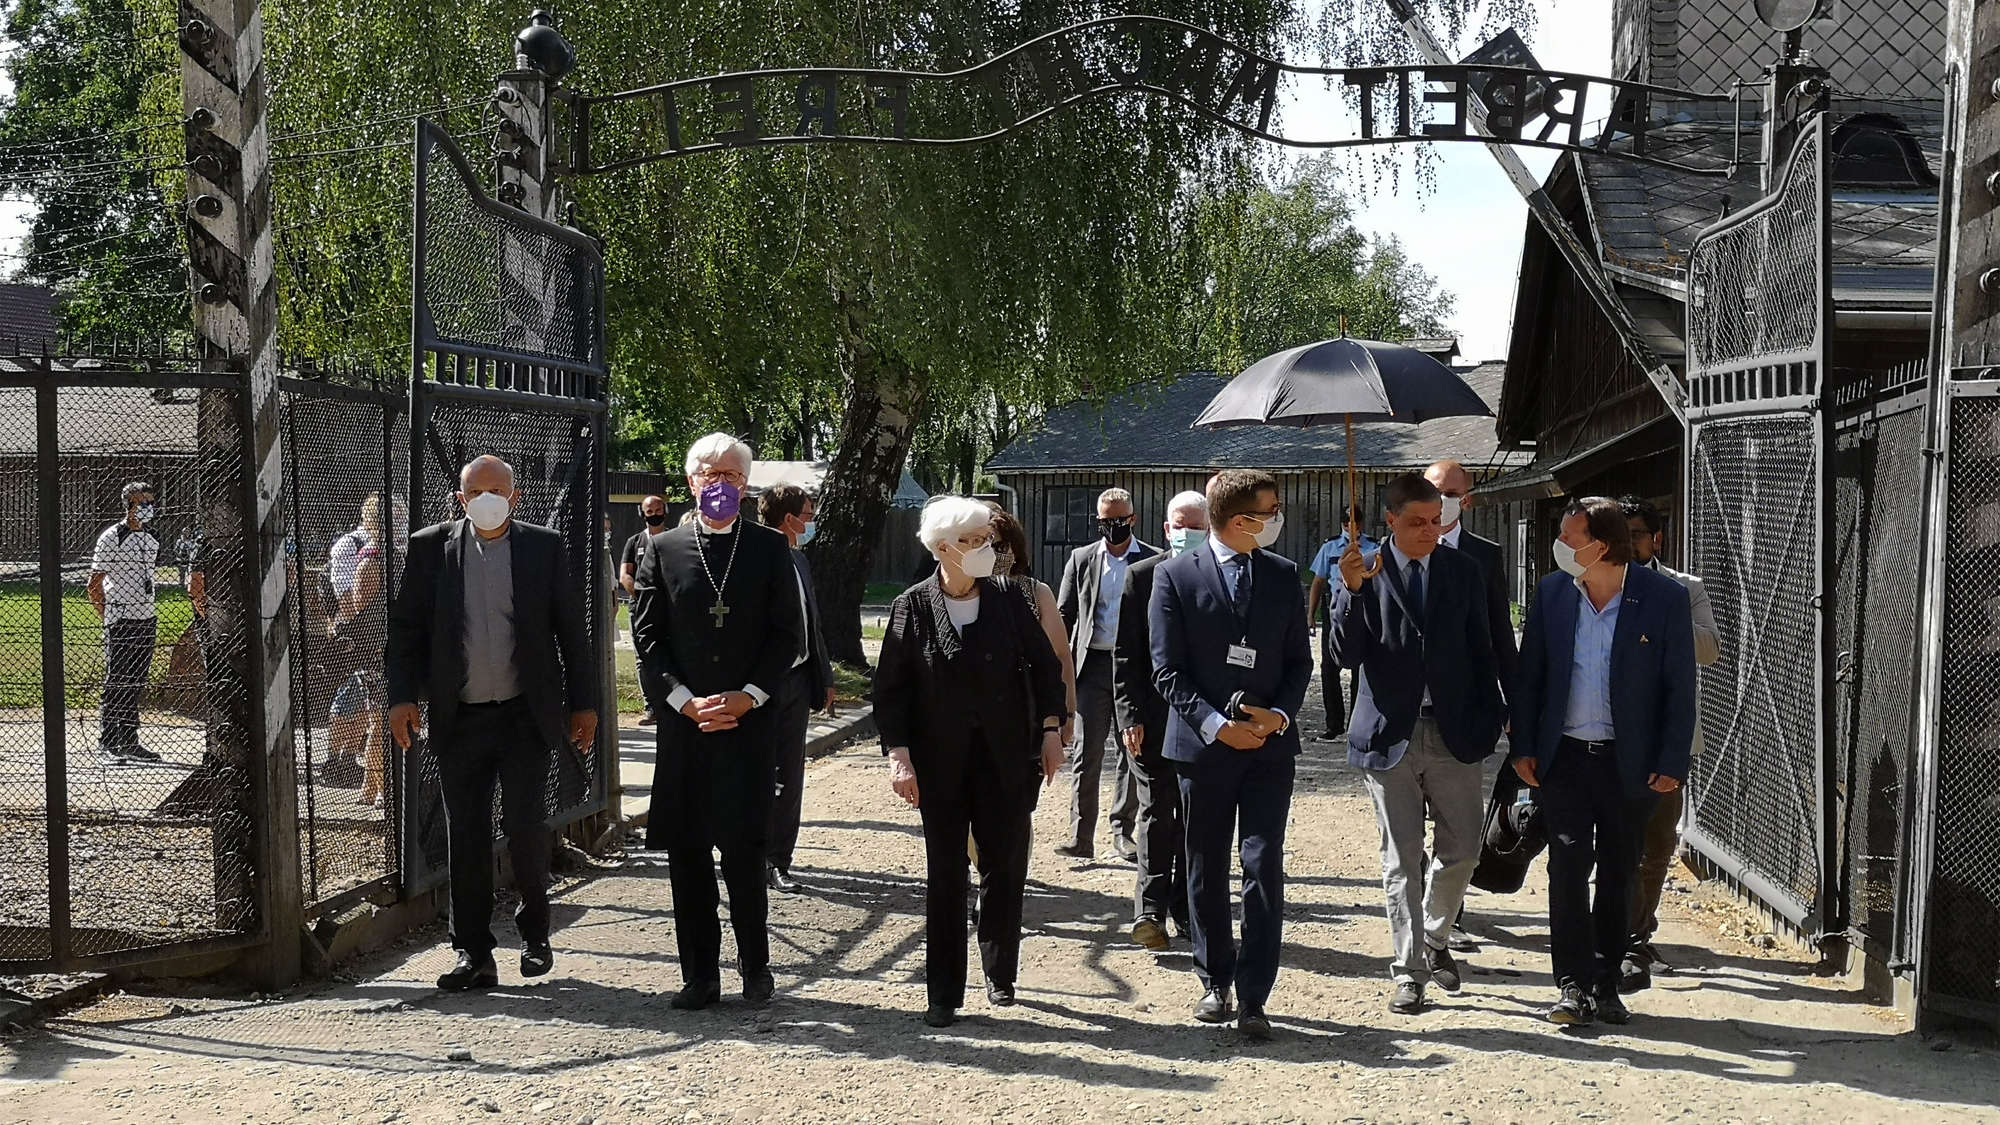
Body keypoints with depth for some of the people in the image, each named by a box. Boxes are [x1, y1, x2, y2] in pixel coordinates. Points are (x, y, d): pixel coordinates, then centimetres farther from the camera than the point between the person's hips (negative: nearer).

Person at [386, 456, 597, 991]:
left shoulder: (545, 547, 2)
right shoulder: (430, 548, 3)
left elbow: (571, 630, 5)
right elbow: (405, 626, 5)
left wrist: (584, 705, 2)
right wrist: (402, 697, -5)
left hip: (525, 715, -1)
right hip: (458, 719, 1)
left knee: (525, 825, -4)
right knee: (466, 835, 4)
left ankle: (535, 935, 20)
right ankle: (474, 955, 13)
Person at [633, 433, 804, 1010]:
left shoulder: (770, 548, 6)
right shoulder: (663, 550, 8)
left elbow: (789, 634, 3)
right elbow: (647, 634, 6)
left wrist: (746, 697, -8)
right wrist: (685, 700, -6)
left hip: (750, 719, -2)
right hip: (683, 721, 2)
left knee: (744, 847, -4)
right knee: (686, 849, 4)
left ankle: (755, 965, 13)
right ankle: (700, 973, 13)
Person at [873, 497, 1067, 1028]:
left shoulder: (1010, 598, 0)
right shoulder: (913, 606, -5)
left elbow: (1044, 665, 7)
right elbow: (890, 687, -3)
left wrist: (1051, 730, 1)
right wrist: (898, 754, -9)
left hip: (1006, 757, 1)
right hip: (940, 762, -1)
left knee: (1006, 867, 7)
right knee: (944, 875, 4)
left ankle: (1001, 975, 26)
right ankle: (943, 993, 12)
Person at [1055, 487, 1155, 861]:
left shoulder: (1153, 562, 4)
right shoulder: (1082, 559, 8)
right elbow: (1064, 617, 10)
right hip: (1093, 664, 0)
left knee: (1134, 752, 7)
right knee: (1086, 752, -3)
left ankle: (1122, 830, 19)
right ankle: (1081, 837, 0)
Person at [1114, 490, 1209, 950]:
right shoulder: (1141, 576, 2)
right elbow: (1126, 652, 0)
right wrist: (1130, 716, -7)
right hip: (1154, 718, -1)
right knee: (1156, 812, -5)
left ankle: (1184, 910, 17)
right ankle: (1150, 909, -5)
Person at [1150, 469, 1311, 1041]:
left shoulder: (1284, 575, 6)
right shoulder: (1175, 576, -3)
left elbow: (1299, 660, 9)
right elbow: (1168, 671, -5)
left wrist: (1279, 713, -9)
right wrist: (1216, 725, -15)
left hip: (1269, 743, 1)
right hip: (1202, 742, -1)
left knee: (1264, 867, -6)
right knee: (1207, 871, 10)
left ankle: (1254, 998, -1)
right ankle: (1215, 982, 25)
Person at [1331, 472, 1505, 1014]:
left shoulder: (1464, 571, 6)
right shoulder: (1365, 573, -2)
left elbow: (1481, 650, 10)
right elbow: (1348, 655, -9)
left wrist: (1490, 719, 3)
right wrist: (1352, 590, -22)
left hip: (1455, 732, 2)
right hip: (1391, 735, -2)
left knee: (1462, 848, 7)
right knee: (1401, 859, 3)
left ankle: (1435, 939, 32)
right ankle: (1409, 970, 12)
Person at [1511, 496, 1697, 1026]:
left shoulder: (1665, 598, -7)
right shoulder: (1552, 592, 1)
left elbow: (1680, 687, -4)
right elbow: (1529, 676, 8)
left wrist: (1672, 762, -8)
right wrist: (1524, 747, 2)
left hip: (1630, 763, -1)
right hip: (1564, 757, 2)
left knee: (1618, 875, 8)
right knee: (1568, 869, -3)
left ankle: (1605, 986, 19)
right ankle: (1574, 986, 3)